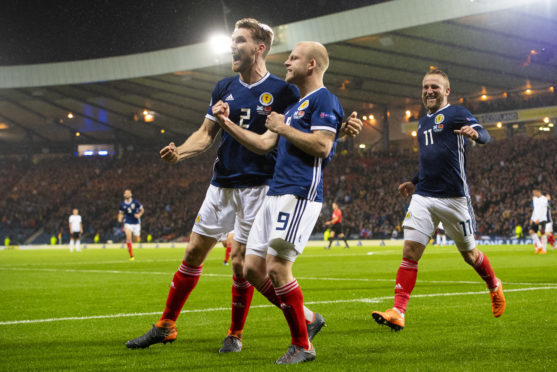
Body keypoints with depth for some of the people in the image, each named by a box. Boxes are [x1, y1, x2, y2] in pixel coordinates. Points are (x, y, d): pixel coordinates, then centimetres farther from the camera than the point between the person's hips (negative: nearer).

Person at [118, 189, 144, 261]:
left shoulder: (135, 202, -5)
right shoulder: (122, 204, 1)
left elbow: (142, 210, 6)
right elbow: (121, 213, 14)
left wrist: (139, 215, -13)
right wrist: (120, 219, -7)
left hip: (136, 223, 0)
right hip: (128, 223, 0)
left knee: (136, 240, 4)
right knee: (128, 238, -20)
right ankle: (131, 256, -12)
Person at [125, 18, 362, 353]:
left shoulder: (282, 91, -6)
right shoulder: (225, 88, 9)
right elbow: (207, 134, 12)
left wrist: (344, 129, -23)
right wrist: (180, 152, -6)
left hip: (258, 186, -5)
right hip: (222, 184, 5)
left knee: (241, 260, -6)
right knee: (194, 252, 7)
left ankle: (236, 334, 13)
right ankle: (166, 326, 16)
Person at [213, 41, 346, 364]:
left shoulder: (324, 100, -5)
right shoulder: (295, 105, 25)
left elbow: (322, 145, -18)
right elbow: (264, 144, 26)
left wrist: (283, 128, -9)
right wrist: (227, 123, 22)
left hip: (300, 194, -10)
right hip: (276, 193, 10)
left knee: (277, 267, -14)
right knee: (253, 268, 4)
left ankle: (302, 345, -2)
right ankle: (305, 318, 16)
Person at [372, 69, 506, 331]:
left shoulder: (456, 113, -3)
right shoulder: (423, 122, 19)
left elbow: (484, 136, -18)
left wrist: (474, 133, -40)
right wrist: (414, 182, 33)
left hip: (454, 197, -5)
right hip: (423, 196, 5)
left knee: (469, 253, 8)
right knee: (410, 251, -9)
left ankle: (494, 287, 38)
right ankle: (398, 312, -14)